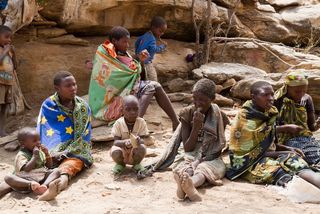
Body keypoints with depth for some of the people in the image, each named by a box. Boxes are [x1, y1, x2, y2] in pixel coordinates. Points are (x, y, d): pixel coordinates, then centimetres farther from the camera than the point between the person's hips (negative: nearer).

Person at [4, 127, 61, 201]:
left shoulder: (40, 151, 16)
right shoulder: (21, 155, -2)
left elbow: (49, 166, 18)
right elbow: (26, 170, -18)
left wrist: (47, 154, 2)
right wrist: (35, 156, -16)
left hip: (42, 177, 5)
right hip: (27, 179, -4)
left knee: (56, 171, -19)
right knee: (8, 178, -29)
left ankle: (44, 185, -49)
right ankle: (30, 185, -52)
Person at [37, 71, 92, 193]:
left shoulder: (83, 107, 5)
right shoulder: (48, 106, 5)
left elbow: (83, 136, -1)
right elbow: (46, 133, 1)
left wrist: (65, 152, -17)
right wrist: (52, 153, -19)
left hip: (76, 151, -1)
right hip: (53, 152, 2)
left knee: (72, 162, -34)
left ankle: (64, 176, -66)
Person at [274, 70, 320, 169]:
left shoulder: (306, 99, 10)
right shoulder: (277, 101, -5)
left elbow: (311, 127, 15)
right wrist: (286, 127, -18)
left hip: (307, 138, 5)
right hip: (287, 140, -5)